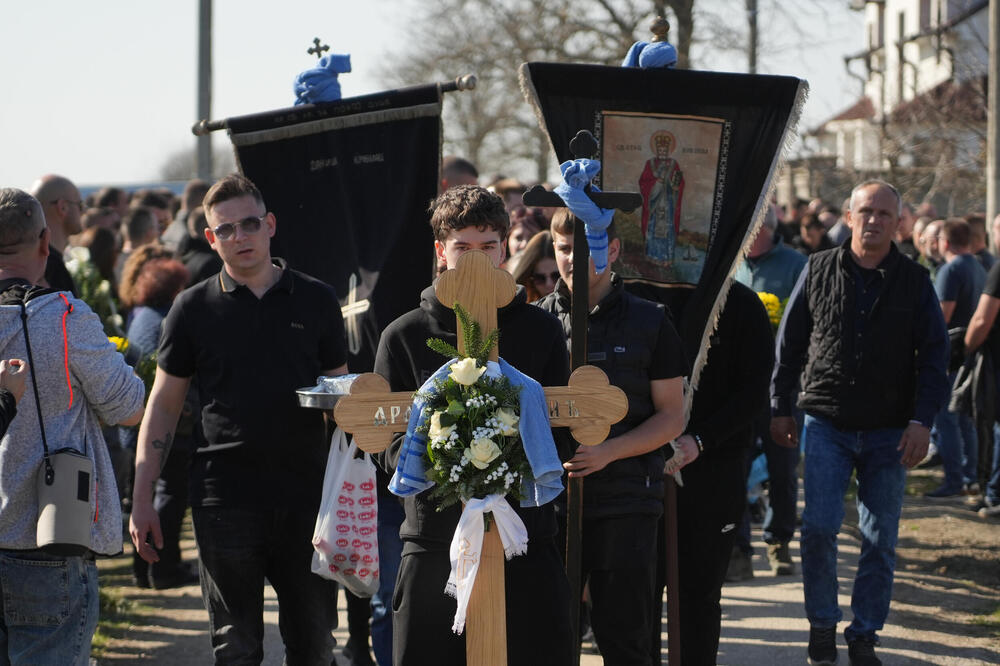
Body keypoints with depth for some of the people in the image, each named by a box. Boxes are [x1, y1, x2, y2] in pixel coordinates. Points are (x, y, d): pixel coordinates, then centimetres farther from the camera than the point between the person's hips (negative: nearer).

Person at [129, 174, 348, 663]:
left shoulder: (315, 301, 6)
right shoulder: (193, 308, 4)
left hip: (306, 494, 1)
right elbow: (163, 407, 8)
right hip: (225, 494, -1)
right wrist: (141, 500, 1)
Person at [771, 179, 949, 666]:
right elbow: (790, 343, 10)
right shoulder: (820, 271, 3)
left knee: (880, 538, 3)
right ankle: (822, 623, 8)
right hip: (827, 423, 0)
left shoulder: (914, 283, 3)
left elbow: (934, 356, 2)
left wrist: (922, 421, -7)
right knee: (819, 526, -9)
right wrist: (780, 408, 8)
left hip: (889, 432, 0)